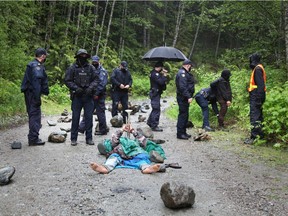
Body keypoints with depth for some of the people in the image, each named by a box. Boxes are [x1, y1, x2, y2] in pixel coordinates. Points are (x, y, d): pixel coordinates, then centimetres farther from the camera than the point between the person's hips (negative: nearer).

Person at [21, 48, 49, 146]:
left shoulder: (32, 65, 18)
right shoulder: (37, 66, -15)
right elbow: (35, 82, -23)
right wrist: (37, 97, -23)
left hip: (30, 93, 11)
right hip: (33, 94, -10)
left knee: (33, 115, 16)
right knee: (35, 115, -6)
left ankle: (33, 137, 25)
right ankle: (33, 139, -2)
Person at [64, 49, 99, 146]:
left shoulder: (91, 68, 5)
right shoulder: (72, 68, 0)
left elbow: (96, 79, 6)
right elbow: (67, 80, 0)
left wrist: (91, 87, -10)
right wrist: (75, 88, -13)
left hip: (88, 96, 2)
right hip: (77, 96, -2)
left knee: (89, 117, 5)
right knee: (75, 117, 4)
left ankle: (89, 138, 14)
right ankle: (73, 138, 14)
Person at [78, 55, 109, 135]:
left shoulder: (102, 71, -6)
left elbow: (102, 84, -16)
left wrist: (97, 94, -20)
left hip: (99, 96, -7)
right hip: (92, 95, 7)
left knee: (100, 112, -1)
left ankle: (103, 130, 9)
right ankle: (81, 128, 14)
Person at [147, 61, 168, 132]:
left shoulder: (154, 73, 14)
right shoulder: (155, 74, -18)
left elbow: (161, 81, 15)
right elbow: (161, 82, -27)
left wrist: (162, 74, 1)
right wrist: (164, 75, -14)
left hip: (155, 93, 11)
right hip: (155, 94, -11)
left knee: (155, 109, 21)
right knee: (156, 110, -6)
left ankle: (150, 122, 34)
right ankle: (154, 126, -1)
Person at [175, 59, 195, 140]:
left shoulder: (185, 73, 19)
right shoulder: (182, 73, -16)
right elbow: (183, 87, -25)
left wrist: (189, 96, 18)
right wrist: (188, 97, -27)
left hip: (185, 98, 11)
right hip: (183, 98, -11)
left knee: (185, 115, 15)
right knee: (183, 114, -8)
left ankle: (183, 132, 23)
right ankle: (180, 133, -3)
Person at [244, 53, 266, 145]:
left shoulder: (257, 69, -12)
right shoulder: (258, 68, 18)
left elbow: (260, 85, -20)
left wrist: (258, 98, -24)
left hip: (256, 96, -10)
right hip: (257, 97, 10)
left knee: (255, 117, -11)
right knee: (258, 116, 14)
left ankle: (254, 137, -12)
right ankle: (260, 135, 21)